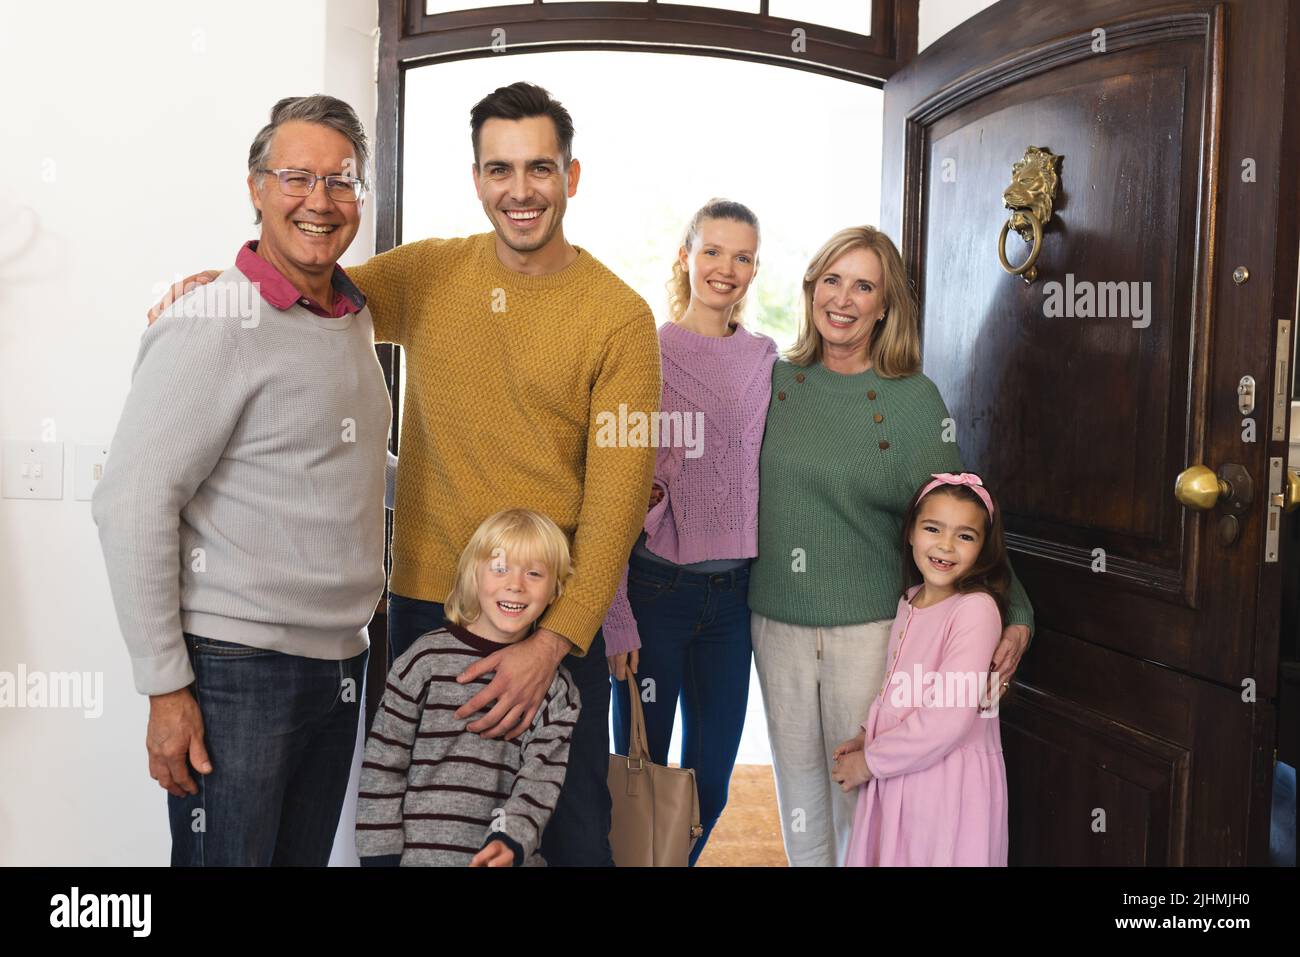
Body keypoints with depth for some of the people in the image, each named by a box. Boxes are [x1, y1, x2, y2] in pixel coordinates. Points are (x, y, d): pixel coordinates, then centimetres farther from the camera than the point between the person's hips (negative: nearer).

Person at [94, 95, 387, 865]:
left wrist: (376, 590, 18)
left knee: (307, 855, 16)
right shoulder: (214, 326, -14)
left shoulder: (356, 316, 10)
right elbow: (130, 506, -17)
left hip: (342, 662, 7)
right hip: (237, 670, -7)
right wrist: (166, 689, -17)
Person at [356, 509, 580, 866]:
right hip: (419, 852, -1)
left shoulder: (557, 686, 2)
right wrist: (381, 855, -3)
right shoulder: (428, 659, -4)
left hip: (511, 857, 2)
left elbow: (541, 779, -4)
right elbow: (382, 768, -1)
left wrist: (510, 841, -20)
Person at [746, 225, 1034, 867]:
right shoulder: (774, 380, 3)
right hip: (777, 621, 3)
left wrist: (1013, 614, -13)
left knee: (860, 789, 6)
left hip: (870, 626, -3)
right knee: (797, 785, 15)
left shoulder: (914, 399, -5)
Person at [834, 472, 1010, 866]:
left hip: (949, 780, -7)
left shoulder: (976, 609, -18)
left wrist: (869, 760, -15)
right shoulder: (910, 600, 7)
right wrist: (868, 735, 4)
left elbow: (947, 719, -23)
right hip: (895, 775, 7)